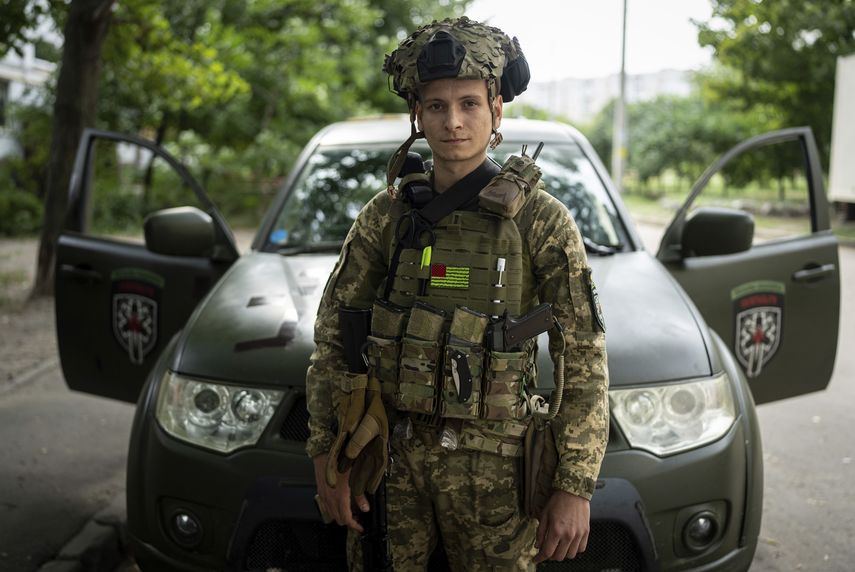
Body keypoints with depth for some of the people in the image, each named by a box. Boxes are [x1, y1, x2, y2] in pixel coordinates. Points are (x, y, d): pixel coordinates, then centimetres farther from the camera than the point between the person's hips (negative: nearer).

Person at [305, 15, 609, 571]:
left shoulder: (541, 220, -5)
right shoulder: (386, 214, 3)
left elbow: (584, 360, -5)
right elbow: (332, 336, 7)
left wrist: (575, 486, -9)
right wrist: (327, 457, 3)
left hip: (492, 462, -2)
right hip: (390, 456, 3)